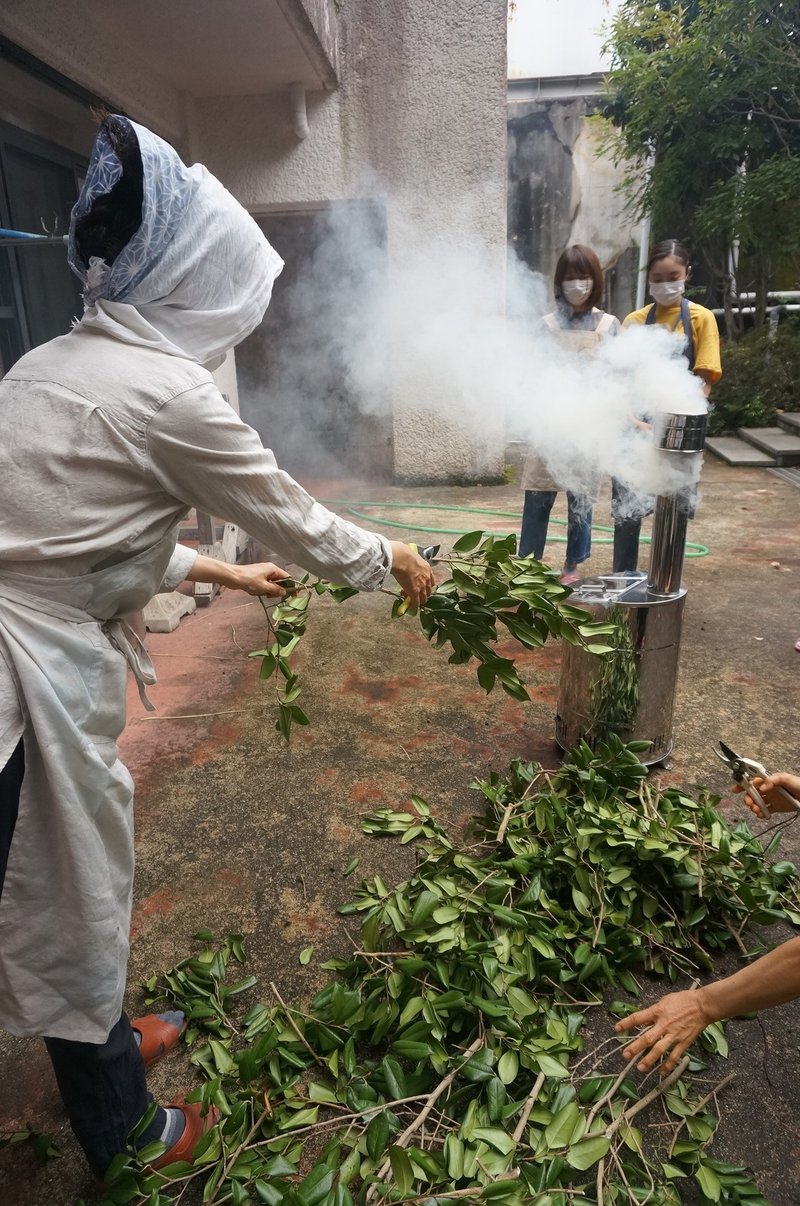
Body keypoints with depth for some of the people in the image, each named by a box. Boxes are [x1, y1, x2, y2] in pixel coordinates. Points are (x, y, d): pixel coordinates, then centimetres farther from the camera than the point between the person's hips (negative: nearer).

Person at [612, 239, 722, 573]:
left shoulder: (701, 319, 1)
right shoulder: (635, 320, 5)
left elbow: (704, 381, -4)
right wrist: (631, 418, -19)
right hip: (636, 429, 1)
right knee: (627, 507, 2)